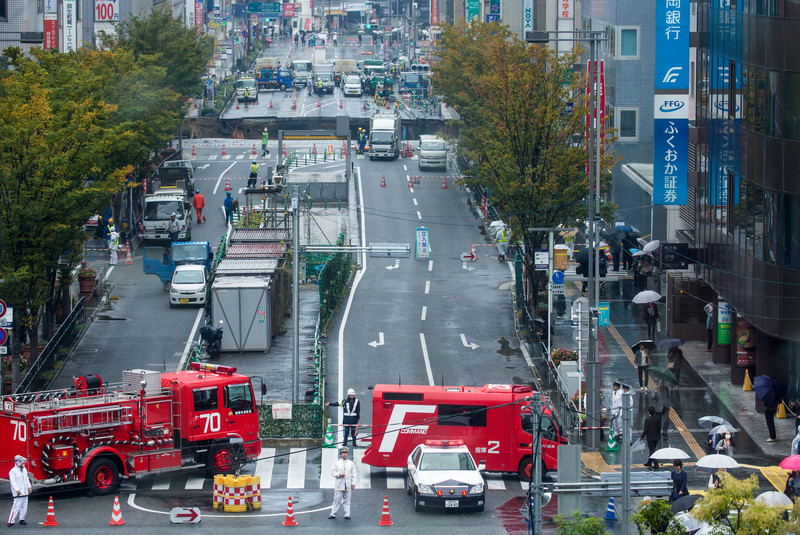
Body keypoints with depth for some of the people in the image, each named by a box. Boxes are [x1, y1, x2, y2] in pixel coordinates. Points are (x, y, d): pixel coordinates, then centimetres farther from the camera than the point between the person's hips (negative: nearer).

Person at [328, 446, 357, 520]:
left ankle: (347, 514, 6)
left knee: (347, 500, 2)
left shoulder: (351, 463, 10)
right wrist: (339, 474, -12)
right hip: (339, 485, -1)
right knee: (337, 500, -2)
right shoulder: (336, 463, 8)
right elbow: (332, 472, 6)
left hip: (348, 485, 1)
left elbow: (354, 474, 10)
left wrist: (353, 484, 1)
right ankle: (333, 514, 3)